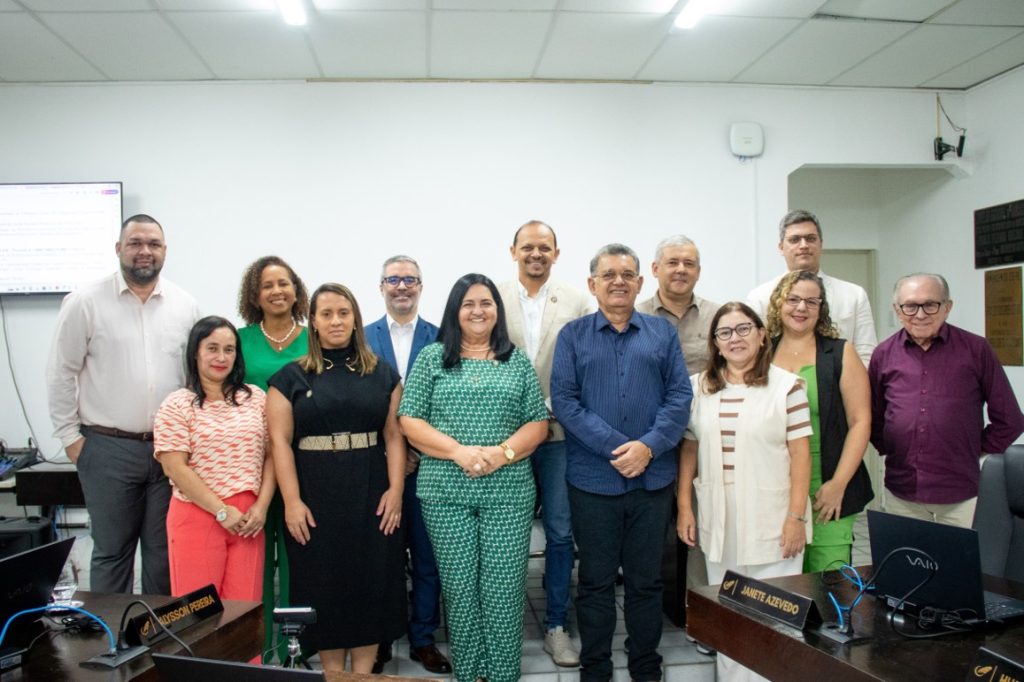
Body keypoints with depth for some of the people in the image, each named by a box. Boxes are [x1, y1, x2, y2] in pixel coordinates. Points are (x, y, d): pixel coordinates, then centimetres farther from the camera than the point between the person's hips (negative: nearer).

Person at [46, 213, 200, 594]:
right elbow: (61, 374, 0)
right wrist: (70, 436, -2)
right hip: (108, 449, -2)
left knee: (165, 551, 12)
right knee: (111, 551, 9)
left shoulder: (185, 306, 4)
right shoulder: (85, 303, -3)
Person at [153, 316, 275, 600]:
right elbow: (176, 468, -7)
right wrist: (222, 511, -11)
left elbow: (270, 456, 9)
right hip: (197, 516, -3)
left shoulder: (257, 398, 10)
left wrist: (261, 506, -4)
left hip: (249, 518, 3)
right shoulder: (177, 405, 0)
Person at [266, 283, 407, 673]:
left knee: (371, 579, 5)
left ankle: (363, 673, 18)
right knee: (324, 582, 6)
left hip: (371, 493, 1)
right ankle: (331, 673, 20)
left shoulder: (382, 374, 8)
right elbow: (280, 441, -3)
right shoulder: (291, 377, 3)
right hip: (316, 495, -1)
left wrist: (395, 489, -6)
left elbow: (393, 435, 4)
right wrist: (292, 501, -11)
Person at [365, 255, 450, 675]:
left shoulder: (440, 339, 3)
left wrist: (418, 454, -9)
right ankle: (378, 640, 23)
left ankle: (423, 639, 22)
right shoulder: (362, 339, 4)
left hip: (425, 464, 0)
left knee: (427, 557, 7)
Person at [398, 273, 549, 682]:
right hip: (445, 492, 0)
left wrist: (502, 452, -13)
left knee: (504, 591, 1)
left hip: (509, 492, 1)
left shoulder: (517, 361, 8)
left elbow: (538, 423, 5)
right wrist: (459, 451, -14)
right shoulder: (432, 358, 5)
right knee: (460, 589, 6)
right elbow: (410, 421, -1)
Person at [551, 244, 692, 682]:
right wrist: (617, 448, -15)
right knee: (595, 580, 10)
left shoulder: (663, 333, 8)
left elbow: (680, 397, 1)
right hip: (593, 478, -1)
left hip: (653, 478, 2)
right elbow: (564, 401, -6)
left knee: (646, 579, 12)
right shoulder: (572, 335, 3)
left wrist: (648, 446, -14)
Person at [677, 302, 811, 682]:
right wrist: (684, 507, 4)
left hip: (771, 525, -3)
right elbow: (689, 449, 8)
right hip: (718, 525, 4)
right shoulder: (699, 387, 6)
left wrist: (796, 517, -10)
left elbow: (800, 454, -6)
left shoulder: (787, 386, -5)